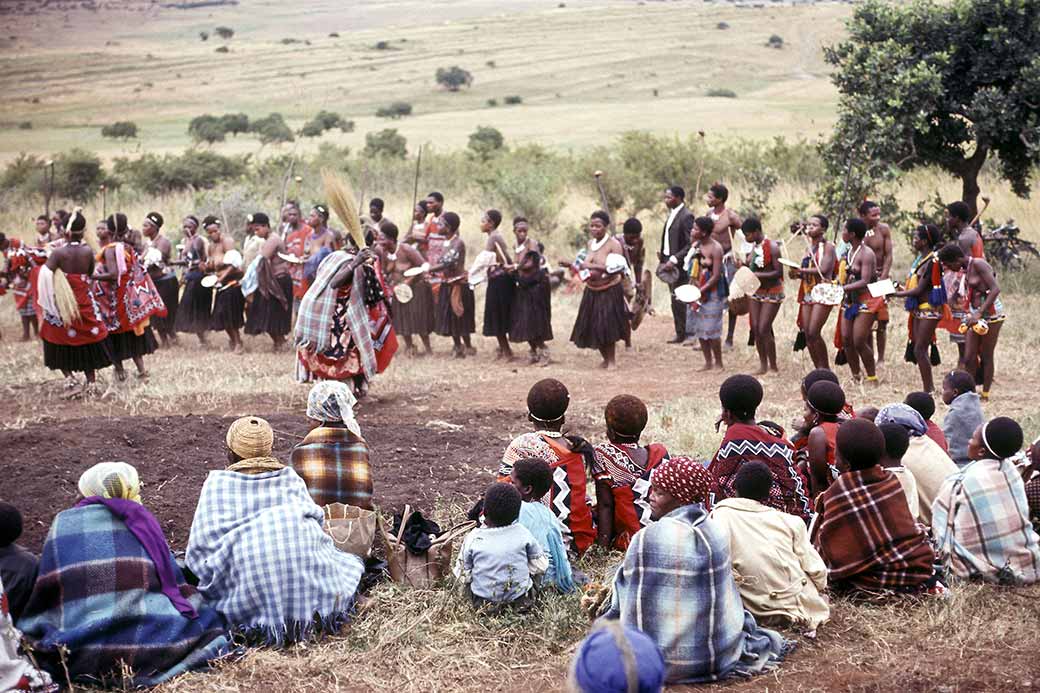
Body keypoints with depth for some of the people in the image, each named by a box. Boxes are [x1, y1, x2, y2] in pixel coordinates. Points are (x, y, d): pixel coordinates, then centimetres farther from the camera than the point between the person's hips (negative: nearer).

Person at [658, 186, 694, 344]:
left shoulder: (686, 216, -15)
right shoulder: (672, 214, 14)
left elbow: (690, 244, -19)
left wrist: (674, 260, -23)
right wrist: (662, 253, 9)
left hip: (679, 265, -9)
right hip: (669, 261, 9)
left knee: (678, 300, -5)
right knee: (675, 300, 12)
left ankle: (682, 334, 2)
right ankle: (680, 334, 18)